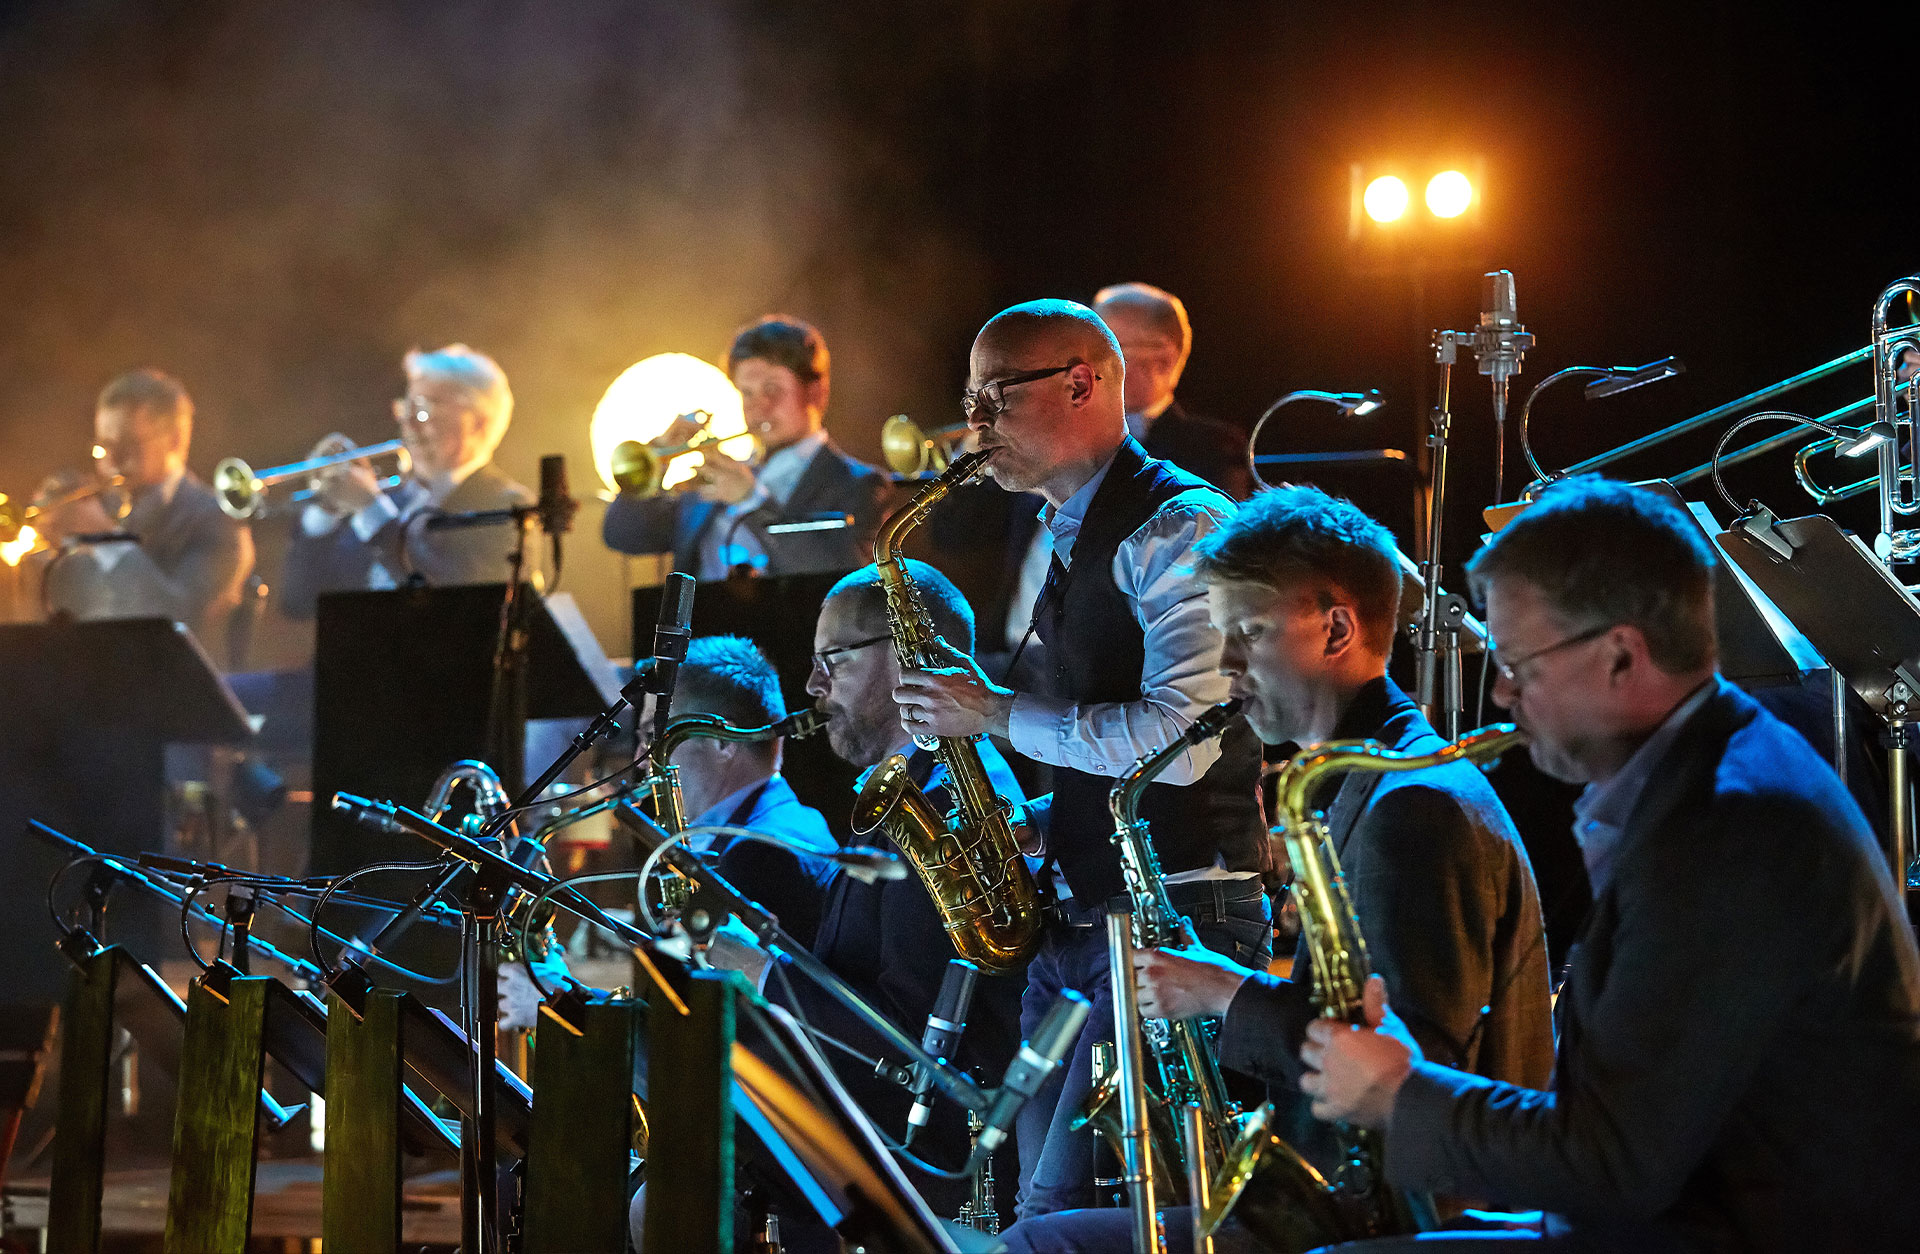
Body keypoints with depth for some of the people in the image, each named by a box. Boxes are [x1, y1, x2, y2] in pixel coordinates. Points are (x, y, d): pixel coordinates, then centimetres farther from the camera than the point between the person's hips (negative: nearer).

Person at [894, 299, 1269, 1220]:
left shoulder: (1180, 525, -12)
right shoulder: (1068, 539, 18)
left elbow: (1176, 741, -22)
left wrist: (997, 714, -13)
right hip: (1073, 919, 10)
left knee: (1065, 1211, -16)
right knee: (1041, 1205, 8)